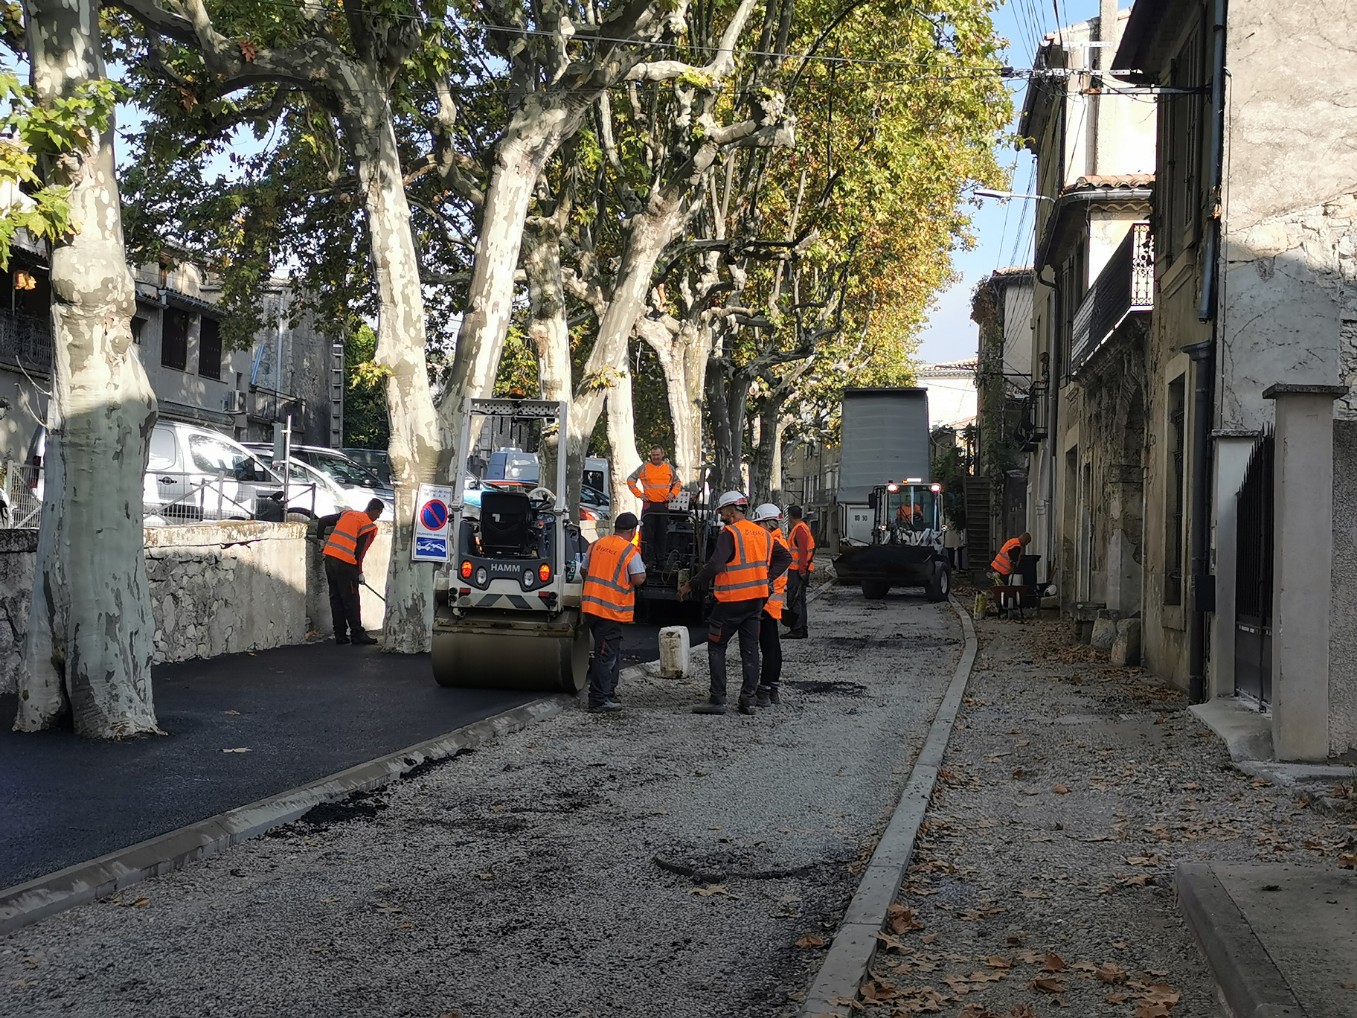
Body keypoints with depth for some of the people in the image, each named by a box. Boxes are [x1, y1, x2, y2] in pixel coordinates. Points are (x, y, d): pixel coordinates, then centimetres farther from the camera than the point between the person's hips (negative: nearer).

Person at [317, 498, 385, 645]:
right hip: (345, 563, -7)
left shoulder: (348, 513, 16)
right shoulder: (370, 527, -2)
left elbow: (323, 521, 16)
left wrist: (320, 538, 31)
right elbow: (359, 552, -6)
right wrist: (359, 572, 5)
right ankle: (357, 635, 4)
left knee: (336, 598, 11)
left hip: (329, 556, 7)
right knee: (351, 600, 0)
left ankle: (340, 635, 14)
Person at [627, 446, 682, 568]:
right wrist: (639, 494, -1)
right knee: (647, 534, -5)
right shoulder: (644, 467, 2)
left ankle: (661, 560, 11)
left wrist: (673, 493, 5)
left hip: (664, 506, 2)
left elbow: (677, 482, 22)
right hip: (649, 505, -2)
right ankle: (649, 560, -1)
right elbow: (630, 480, 7)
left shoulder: (669, 468, 9)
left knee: (663, 534, 5)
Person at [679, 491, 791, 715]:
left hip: (732, 600, -7)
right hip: (757, 598, 7)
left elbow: (714, 566, -23)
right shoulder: (763, 534, 10)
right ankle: (748, 699, 10)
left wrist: (690, 585, -16)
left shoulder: (729, 533, -13)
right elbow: (785, 558, 15)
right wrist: (765, 577, 9)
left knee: (716, 647, 2)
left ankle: (717, 699, -2)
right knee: (750, 650, 10)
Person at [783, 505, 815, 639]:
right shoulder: (803, 528, 17)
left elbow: (803, 551, -20)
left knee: (794, 601, -9)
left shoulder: (799, 529, -14)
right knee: (800, 601, 14)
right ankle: (802, 630, 19)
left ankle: (797, 630, -10)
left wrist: (802, 570, -22)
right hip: (800, 570, 11)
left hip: (797, 571, -11)